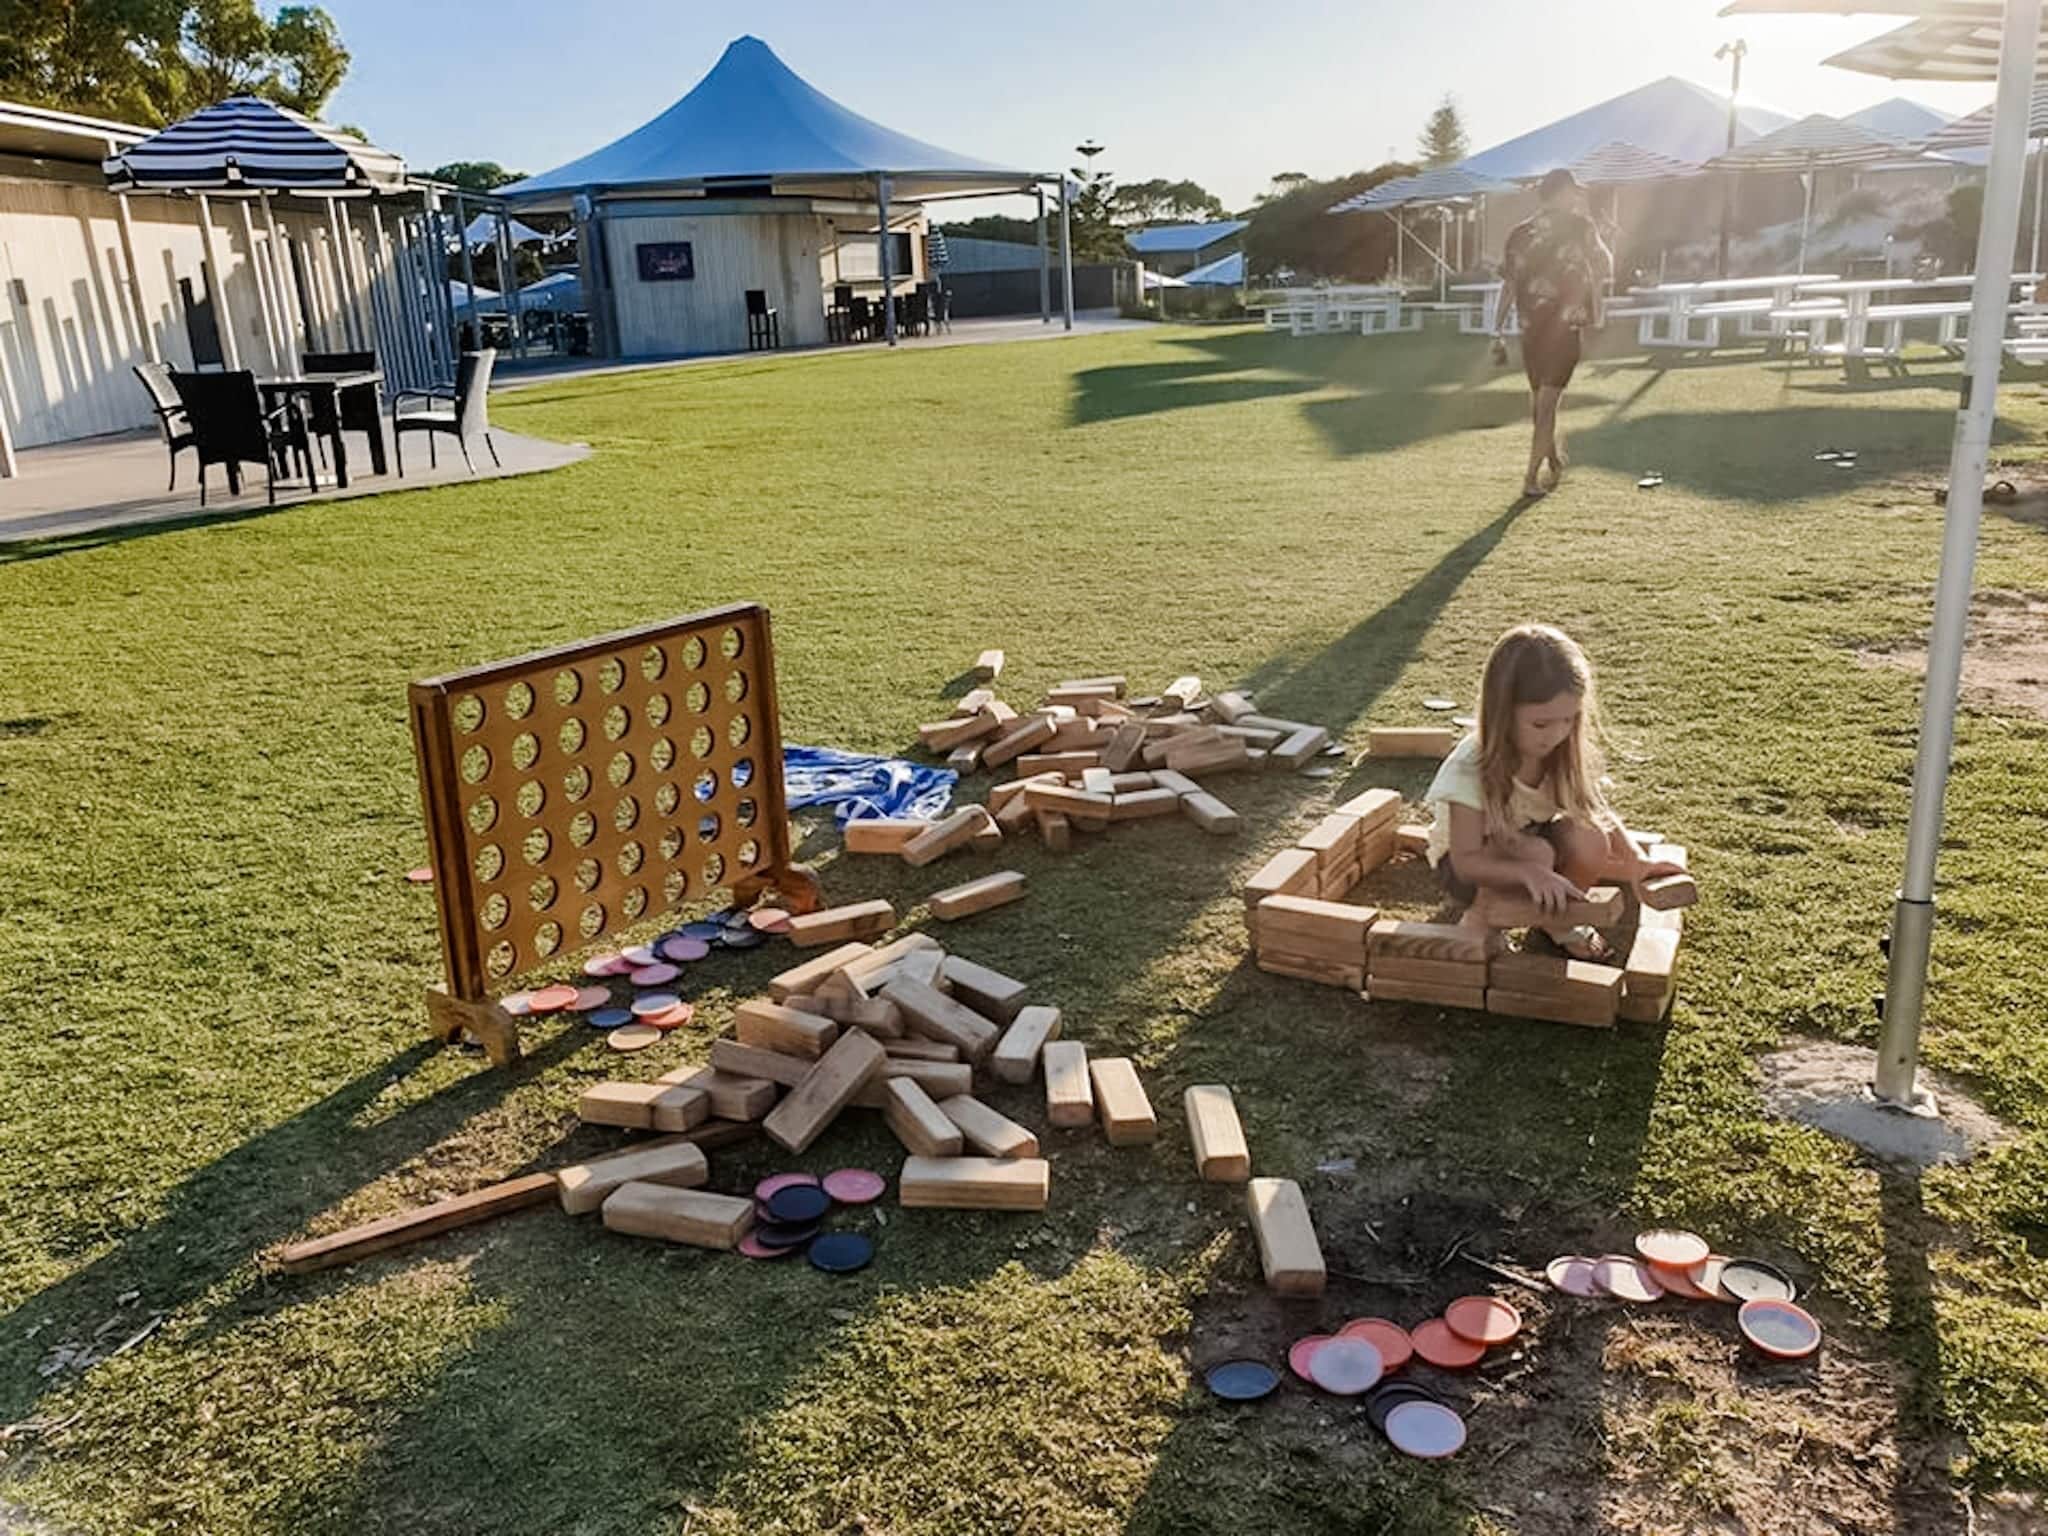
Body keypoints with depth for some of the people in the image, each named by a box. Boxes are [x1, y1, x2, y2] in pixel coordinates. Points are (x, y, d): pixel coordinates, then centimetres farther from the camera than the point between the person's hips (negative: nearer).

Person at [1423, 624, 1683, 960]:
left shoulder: (1564, 752, -17)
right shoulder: (1470, 769, -31)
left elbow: (1598, 812, -7)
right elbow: (1466, 862, -31)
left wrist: (1636, 861, -25)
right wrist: (1528, 871, -48)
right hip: (1471, 865, -5)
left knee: (1590, 842, -24)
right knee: (1536, 854, -34)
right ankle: (1480, 920, -7)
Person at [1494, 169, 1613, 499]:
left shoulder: (1520, 232, 8)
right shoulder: (1578, 226, -3)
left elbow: (1508, 285, 7)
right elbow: (1607, 268, 5)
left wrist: (1499, 332, 9)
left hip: (1530, 327, 5)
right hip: (1565, 327, -5)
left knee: (1538, 395, 20)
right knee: (1548, 400, -3)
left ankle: (1554, 458, 40)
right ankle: (1532, 477, -9)